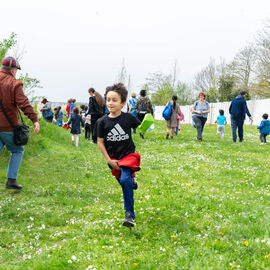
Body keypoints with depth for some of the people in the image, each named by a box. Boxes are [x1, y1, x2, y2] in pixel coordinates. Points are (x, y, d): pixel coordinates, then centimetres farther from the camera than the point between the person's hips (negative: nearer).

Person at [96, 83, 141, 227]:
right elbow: (100, 142, -2)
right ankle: (132, 181, 56)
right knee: (123, 183, 17)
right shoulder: (102, 122, -8)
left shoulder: (128, 117, -10)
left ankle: (129, 215, -17)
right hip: (113, 159, 3)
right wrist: (109, 160, -6)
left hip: (128, 155, -3)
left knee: (125, 180, -25)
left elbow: (140, 127, 11)